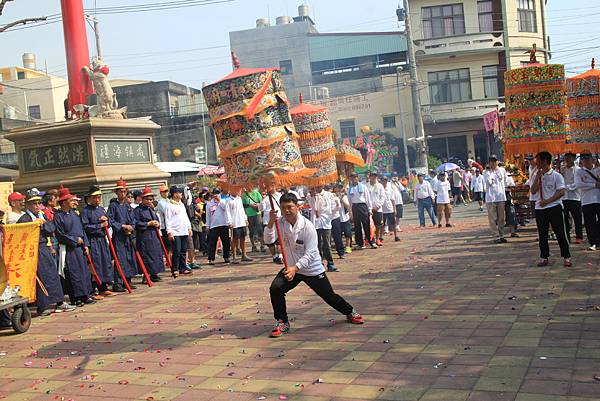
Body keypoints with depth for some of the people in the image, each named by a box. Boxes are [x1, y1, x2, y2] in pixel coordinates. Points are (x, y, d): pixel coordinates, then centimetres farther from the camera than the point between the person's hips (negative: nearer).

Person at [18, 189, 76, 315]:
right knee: (41, 277, -5)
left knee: (53, 274, 10)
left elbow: (51, 230, 4)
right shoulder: (24, 219, -7)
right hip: (35, 251, -7)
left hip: (46, 249, 7)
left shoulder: (43, 216, 15)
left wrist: (44, 223, -10)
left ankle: (60, 303, 18)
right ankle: (42, 307, 4)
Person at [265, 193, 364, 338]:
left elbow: (310, 254, -24)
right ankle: (282, 322, 0)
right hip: (291, 267, 3)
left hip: (312, 269, -3)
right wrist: (270, 223, -37)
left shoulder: (307, 226, -22)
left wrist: (295, 268, -37)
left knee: (329, 296, 7)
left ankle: (350, 312, 36)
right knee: (275, 288, -19)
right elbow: (268, 240, -22)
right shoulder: (279, 222, -10)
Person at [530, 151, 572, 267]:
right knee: (542, 234, 7)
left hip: (554, 207, -5)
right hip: (540, 208, 5)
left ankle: (567, 257, 2)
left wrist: (547, 201, -16)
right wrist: (537, 178, -6)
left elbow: (561, 192, -10)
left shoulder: (556, 175, -3)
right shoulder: (537, 176, 12)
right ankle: (544, 257, 14)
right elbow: (533, 191, 4)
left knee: (560, 233, -3)